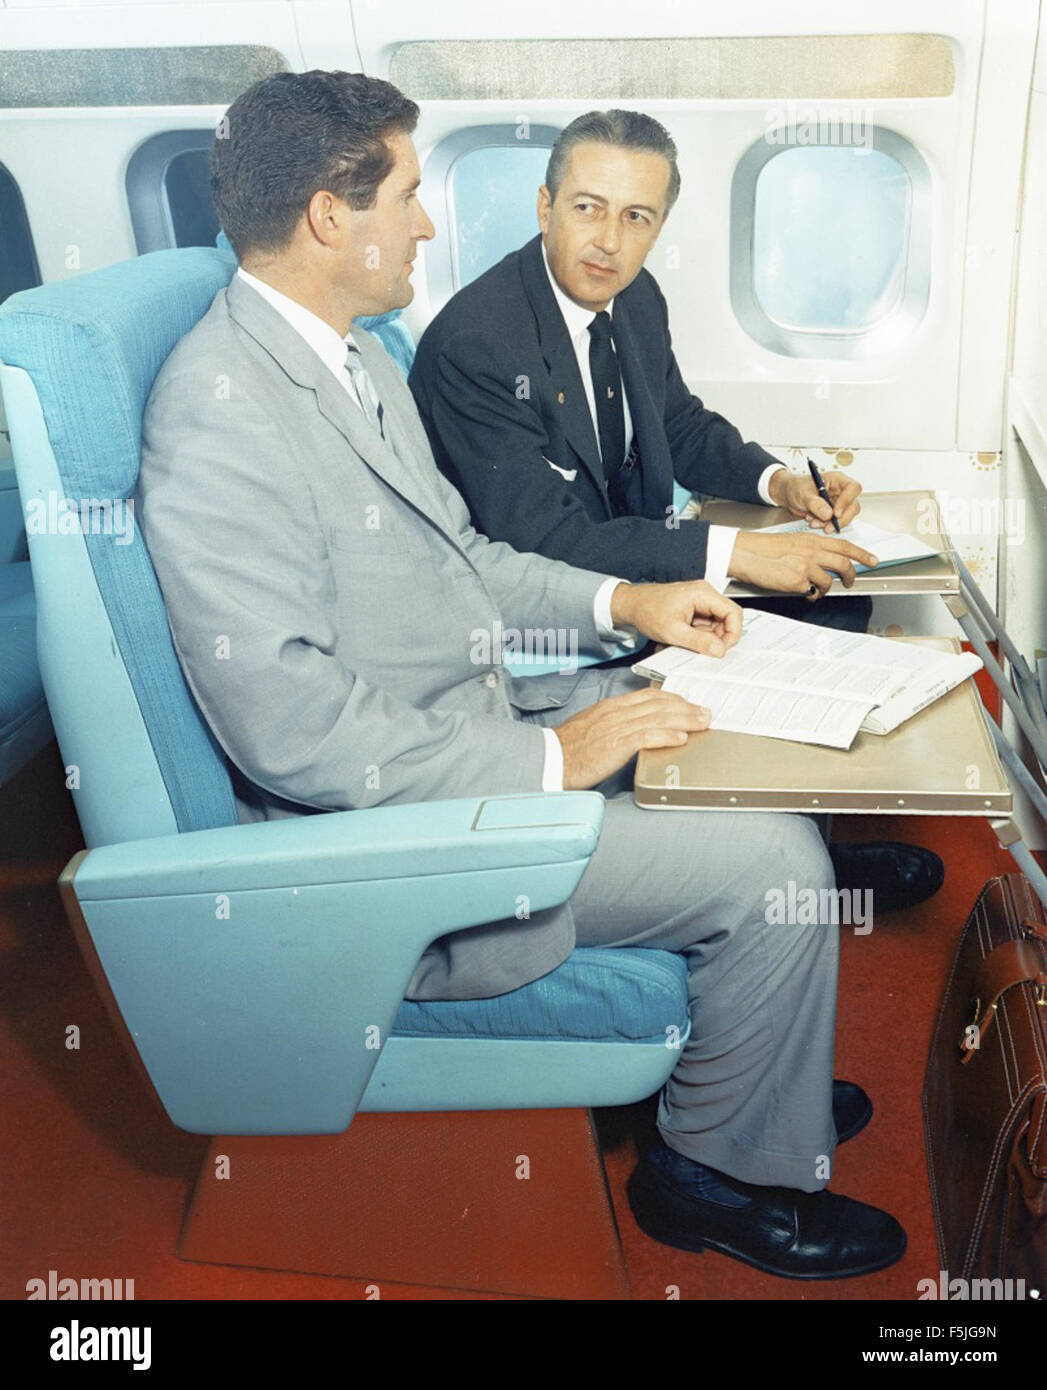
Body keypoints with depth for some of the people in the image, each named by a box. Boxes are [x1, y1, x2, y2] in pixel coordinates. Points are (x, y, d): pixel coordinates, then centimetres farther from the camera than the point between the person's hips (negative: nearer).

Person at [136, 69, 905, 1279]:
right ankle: (722, 1166, 14)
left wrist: (619, 603, 6)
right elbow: (287, 725, -28)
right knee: (772, 864, -12)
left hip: (474, 736, 10)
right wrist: (546, 755, -22)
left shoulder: (352, 357, 9)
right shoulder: (219, 407, -23)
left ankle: (760, 1077, 30)